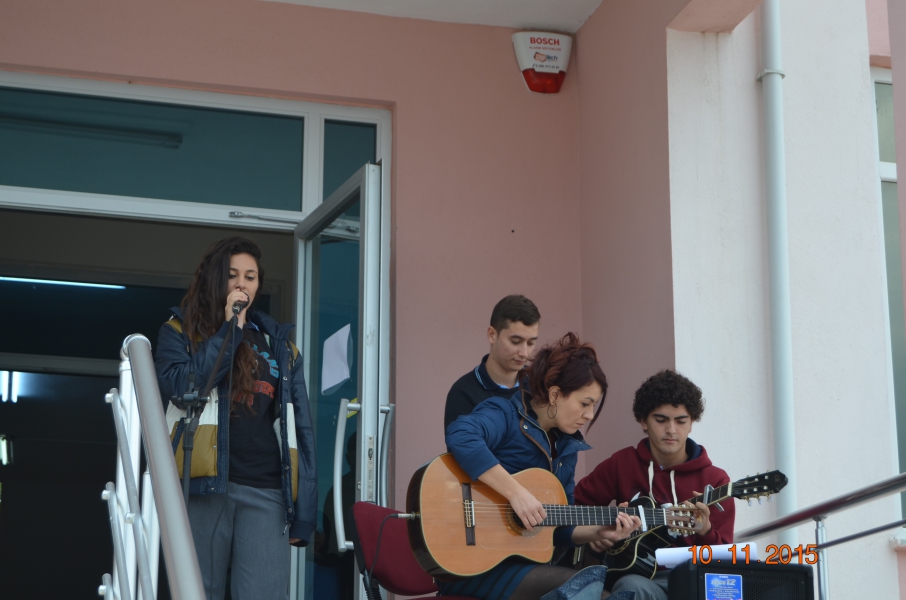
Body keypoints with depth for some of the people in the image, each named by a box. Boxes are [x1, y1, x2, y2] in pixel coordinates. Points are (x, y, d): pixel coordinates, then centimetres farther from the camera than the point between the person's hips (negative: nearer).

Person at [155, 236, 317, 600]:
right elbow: (177, 383, -9)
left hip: (265, 492, 1)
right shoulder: (180, 331, 13)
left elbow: (300, 426, 14)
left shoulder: (278, 343, 19)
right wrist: (230, 329, -4)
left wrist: (303, 510, 5)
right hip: (202, 487, -1)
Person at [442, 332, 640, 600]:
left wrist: (599, 532, 1)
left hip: (520, 561, 8)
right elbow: (460, 436, -35)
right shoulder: (505, 415, -10)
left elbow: (560, 525, 20)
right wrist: (516, 492, -34)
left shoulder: (565, 447, 14)